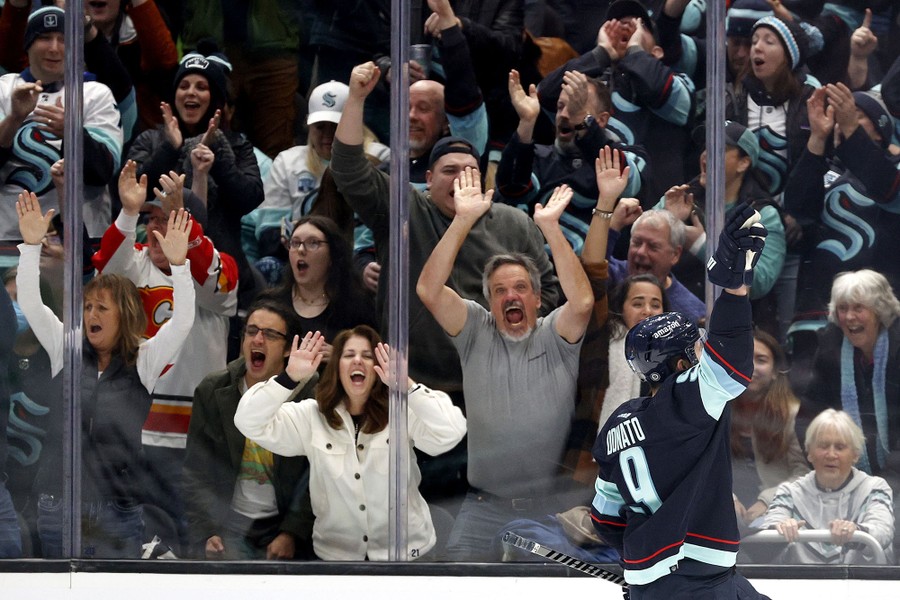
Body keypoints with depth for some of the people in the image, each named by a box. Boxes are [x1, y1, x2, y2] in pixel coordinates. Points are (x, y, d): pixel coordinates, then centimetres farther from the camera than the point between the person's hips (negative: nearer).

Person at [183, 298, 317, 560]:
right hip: (228, 527, 1)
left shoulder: (312, 394, -2)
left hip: (285, 530, -1)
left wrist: (292, 534, -11)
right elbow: (195, 473, 5)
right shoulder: (212, 392, 4)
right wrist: (206, 534, -7)